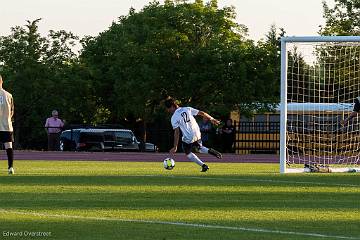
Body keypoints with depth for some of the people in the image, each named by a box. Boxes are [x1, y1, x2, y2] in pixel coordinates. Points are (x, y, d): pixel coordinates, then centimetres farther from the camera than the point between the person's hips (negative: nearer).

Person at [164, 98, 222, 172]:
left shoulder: (174, 118, -11)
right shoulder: (187, 109, 2)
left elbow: (177, 132, -16)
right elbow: (202, 113, 4)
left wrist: (175, 147, -14)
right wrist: (211, 119, 20)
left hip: (188, 138, -5)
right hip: (197, 135, 5)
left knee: (188, 153, 20)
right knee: (200, 148, 30)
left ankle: (203, 165, 8)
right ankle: (209, 151, -3)